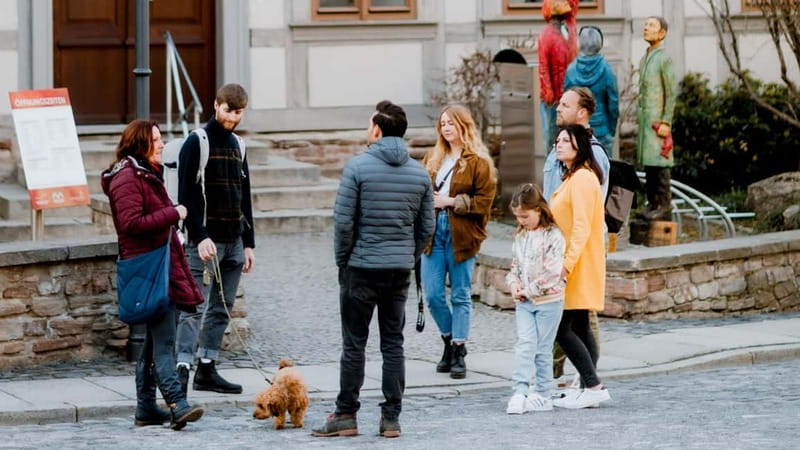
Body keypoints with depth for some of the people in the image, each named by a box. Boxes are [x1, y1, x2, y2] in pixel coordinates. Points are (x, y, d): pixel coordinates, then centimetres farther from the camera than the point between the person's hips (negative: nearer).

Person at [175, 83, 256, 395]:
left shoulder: (237, 146, 16)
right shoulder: (197, 143, -6)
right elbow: (186, 194, -12)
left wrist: (248, 243, 16)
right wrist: (200, 237, -19)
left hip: (234, 242, 7)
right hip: (206, 241, -7)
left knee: (222, 309, 8)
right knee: (195, 307, -13)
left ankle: (207, 370, 13)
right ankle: (182, 369, -17)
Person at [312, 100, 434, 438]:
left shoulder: (358, 167, -10)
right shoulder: (419, 172, 5)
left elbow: (343, 222, -11)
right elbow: (427, 227, 8)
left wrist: (342, 261, 1)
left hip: (362, 269, -4)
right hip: (401, 271, 4)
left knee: (354, 344, 3)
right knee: (393, 344, 8)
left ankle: (345, 416, 7)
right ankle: (391, 418, 8)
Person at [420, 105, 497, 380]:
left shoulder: (478, 162, -4)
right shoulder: (433, 158, 14)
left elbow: (484, 202, -8)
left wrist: (452, 202, -14)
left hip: (461, 235, -5)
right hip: (434, 231, 5)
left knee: (460, 295, 2)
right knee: (433, 295, 2)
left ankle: (459, 353, 8)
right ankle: (450, 341, 23)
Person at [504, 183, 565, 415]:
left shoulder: (553, 236, -10)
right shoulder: (520, 237, 12)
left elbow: (552, 273, -16)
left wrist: (529, 290, -12)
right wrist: (513, 283, -1)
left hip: (548, 300, -5)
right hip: (524, 301, 5)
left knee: (543, 349, 2)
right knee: (524, 344, -8)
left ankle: (543, 394, 10)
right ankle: (520, 391, -15)